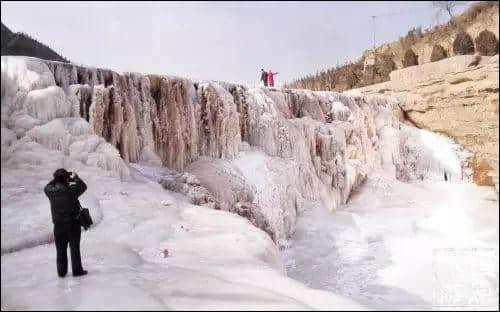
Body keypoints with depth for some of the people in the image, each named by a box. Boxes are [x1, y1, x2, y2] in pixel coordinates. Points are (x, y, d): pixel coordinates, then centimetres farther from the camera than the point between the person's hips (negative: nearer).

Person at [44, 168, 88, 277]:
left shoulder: (51, 191, -9)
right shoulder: (71, 190, -17)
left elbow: (46, 187, 14)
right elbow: (83, 186, 0)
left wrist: (56, 179, 12)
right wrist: (75, 177, 11)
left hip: (58, 225, 3)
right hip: (73, 223, -3)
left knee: (61, 249, 14)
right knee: (75, 248, 8)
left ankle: (61, 271, 22)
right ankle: (77, 270, 15)